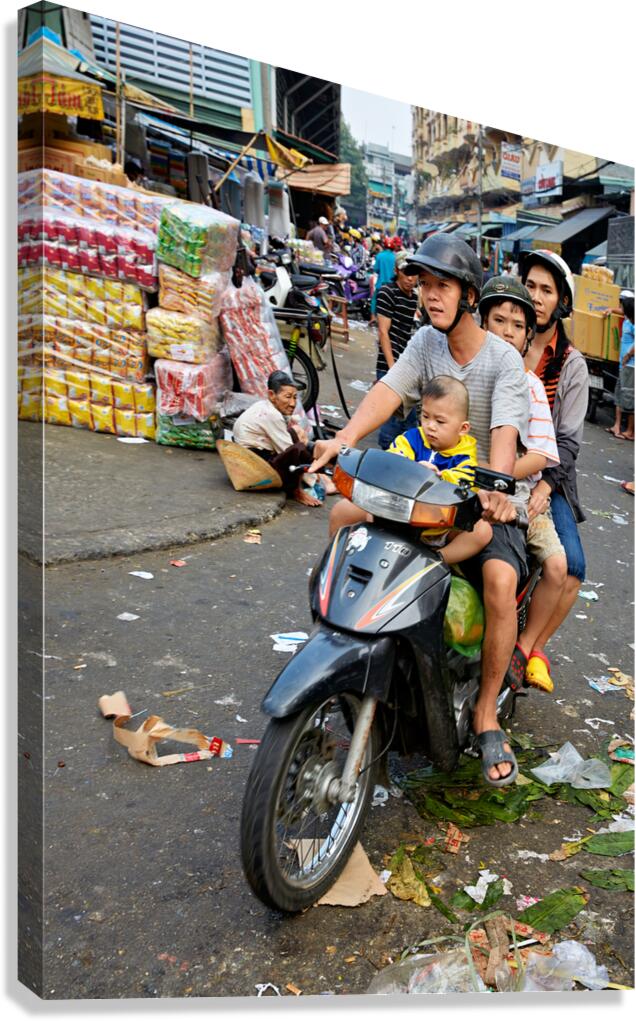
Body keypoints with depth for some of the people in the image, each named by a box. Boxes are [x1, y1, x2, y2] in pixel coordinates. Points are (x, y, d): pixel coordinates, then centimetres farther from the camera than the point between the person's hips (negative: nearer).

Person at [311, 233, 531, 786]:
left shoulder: (504, 360, -10)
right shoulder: (425, 342, 4)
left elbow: (504, 432, -25)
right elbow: (387, 391, -13)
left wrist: (496, 488, -46)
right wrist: (346, 438, -32)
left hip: (488, 495, -5)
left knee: (501, 579, -31)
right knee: (344, 513, -10)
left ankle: (486, 714, -13)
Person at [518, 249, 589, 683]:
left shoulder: (572, 365, 4)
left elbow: (569, 439, -3)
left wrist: (544, 487, -18)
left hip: (546, 475, 0)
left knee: (570, 569, -15)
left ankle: (532, 644, 8)